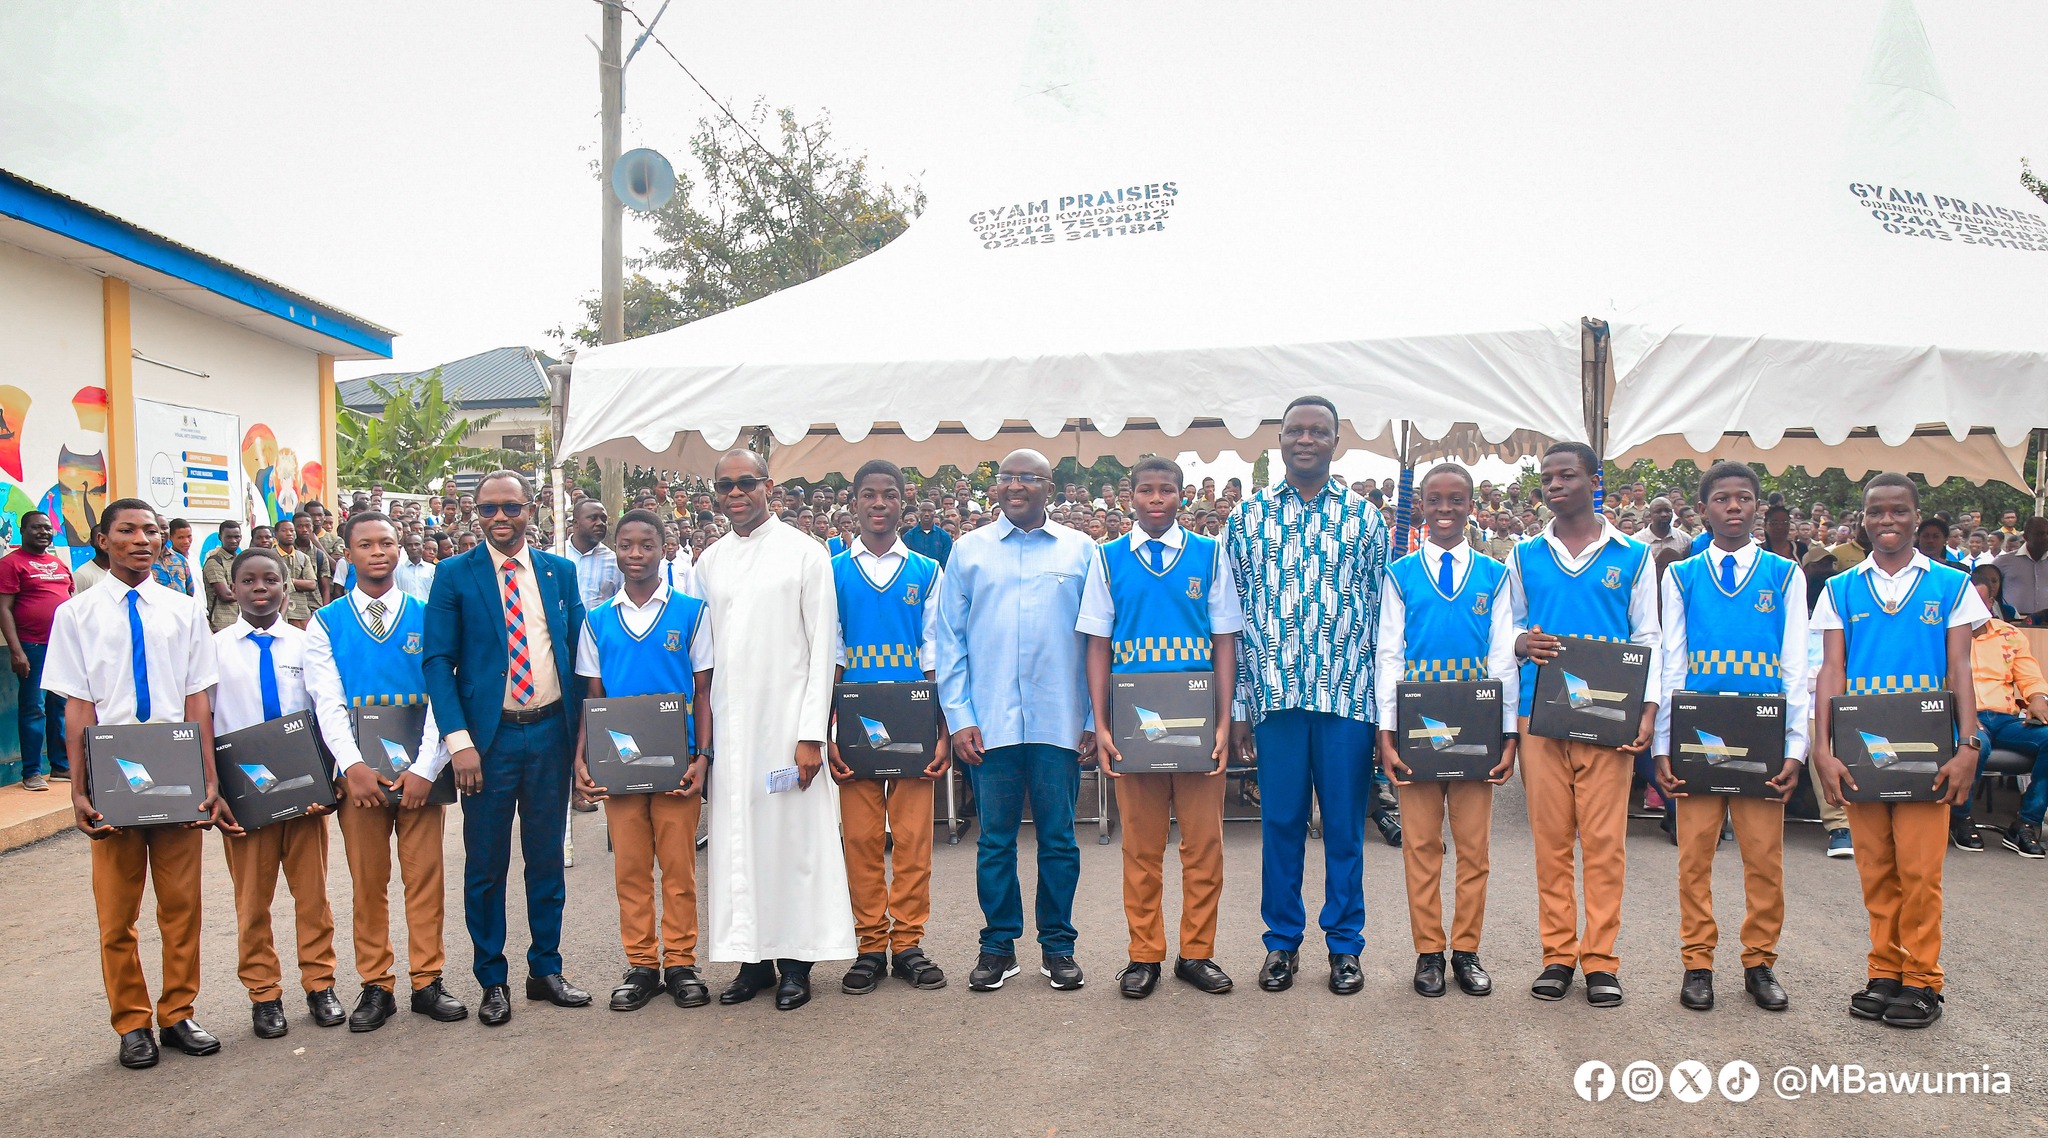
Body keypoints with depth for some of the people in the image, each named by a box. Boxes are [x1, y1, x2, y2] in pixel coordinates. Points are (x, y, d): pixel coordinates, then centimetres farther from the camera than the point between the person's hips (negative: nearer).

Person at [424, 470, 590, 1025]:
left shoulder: (561, 571, 7)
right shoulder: (454, 575, -1)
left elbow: (578, 652, 10)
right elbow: (438, 661, -5)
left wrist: (579, 728, 3)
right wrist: (459, 740, -14)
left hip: (550, 731, 2)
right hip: (488, 736, -2)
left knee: (547, 856, 11)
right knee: (486, 864, 6)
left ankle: (546, 969, 24)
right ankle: (492, 981, 19)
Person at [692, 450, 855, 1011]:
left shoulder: (804, 553, -1)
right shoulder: (709, 562, 11)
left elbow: (823, 647, -4)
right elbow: (703, 653, 13)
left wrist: (812, 733, -10)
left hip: (787, 719, -4)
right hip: (729, 722, 4)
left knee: (793, 833, 0)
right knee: (738, 837, 6)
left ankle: (796, 962, 11)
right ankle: (753, 958, 16)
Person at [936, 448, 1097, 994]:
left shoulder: (1080, 549, 8)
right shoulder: (969, 550, 9)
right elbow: (950, 639, 7)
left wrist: (1096, 717, 0)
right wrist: (958, 716, -2)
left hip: (1059, 720, 0)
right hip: (990, 723, 1)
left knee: (1059, 838, 6)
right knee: (995, 839, 7)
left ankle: (1058, 946, 19)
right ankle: (998, 946, 19)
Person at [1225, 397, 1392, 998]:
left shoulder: (1363, 516, 7)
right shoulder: (1248, 517, 7)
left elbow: (1384, 612, 7)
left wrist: (1385, 700, 3)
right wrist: (1238, 706, 3)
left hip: (1348, 695, 0)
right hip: (1275, 696, 0)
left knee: (1345, 824, 7)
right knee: (1280, 823, 7)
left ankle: (1345, 944, 21)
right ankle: (1282, 942, 21)